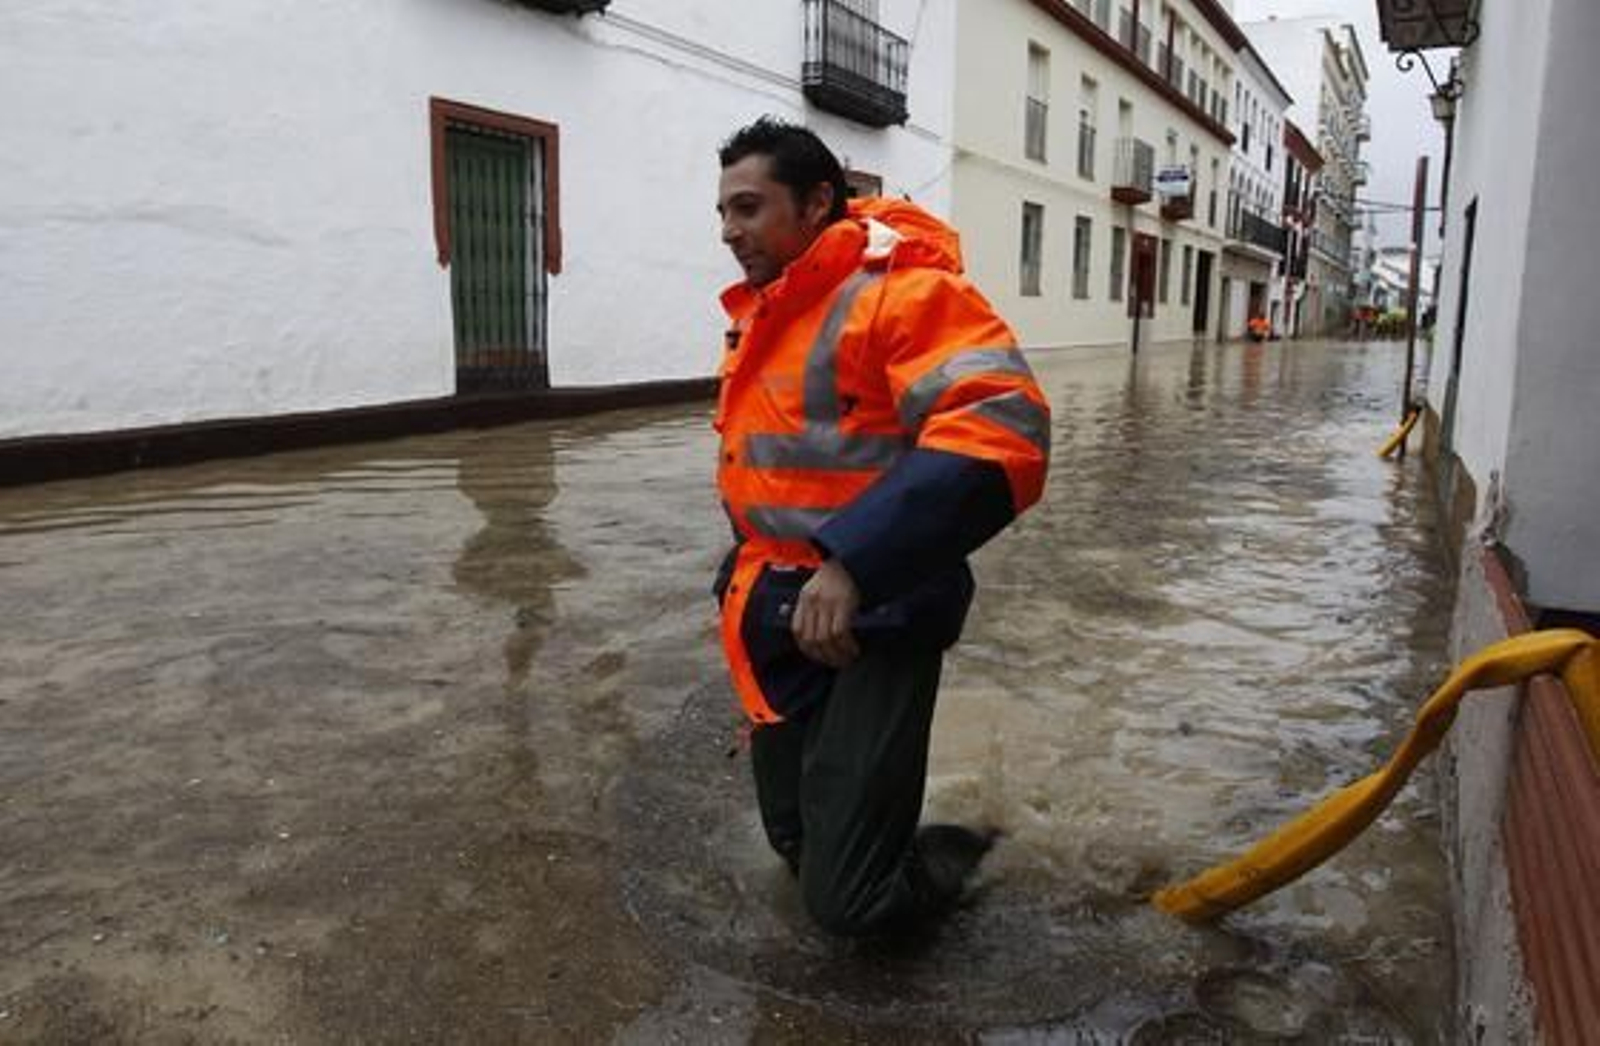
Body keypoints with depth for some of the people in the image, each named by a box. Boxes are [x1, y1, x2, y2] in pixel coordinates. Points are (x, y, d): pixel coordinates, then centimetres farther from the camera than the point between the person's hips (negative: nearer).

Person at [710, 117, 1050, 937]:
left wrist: (853, 562, -37)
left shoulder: (899, 291, -17)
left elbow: (1000, 434, -32)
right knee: (797, 842, 20)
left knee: (847, 901, -4)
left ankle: (956, 860, 25)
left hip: (867, 626, -8)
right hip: (781, 622, 9)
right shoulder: (761, 314, 10)